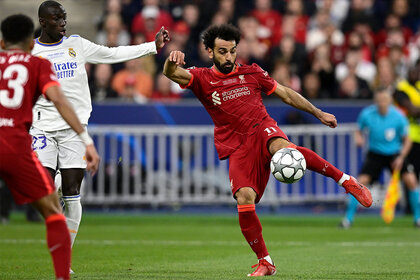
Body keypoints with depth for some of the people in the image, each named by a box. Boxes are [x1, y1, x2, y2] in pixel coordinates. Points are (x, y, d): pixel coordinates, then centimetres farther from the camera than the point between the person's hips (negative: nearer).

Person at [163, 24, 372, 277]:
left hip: (262, 129, 0)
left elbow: (286, 94, 19)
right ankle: (265, 263, -4)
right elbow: (171, 74, -14)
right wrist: (172, 61, -38)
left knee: (281, 147, -37)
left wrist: (319, 113, 20)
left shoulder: (252, 73, 10)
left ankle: (345, 180, -27)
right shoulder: (202, 79, 5)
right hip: (237, 147, 1)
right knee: (244, 199, -19)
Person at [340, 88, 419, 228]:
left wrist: (401, 157, -16)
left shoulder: (398, 117, -15)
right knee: (361, 182, -17)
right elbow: (359, 131, 5)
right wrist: (358, 138, -19)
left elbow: (407, 140, -3)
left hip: (395, 154, 0)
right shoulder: (367, 114, -14)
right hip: (375, 154, 0)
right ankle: (348, 218, -4)